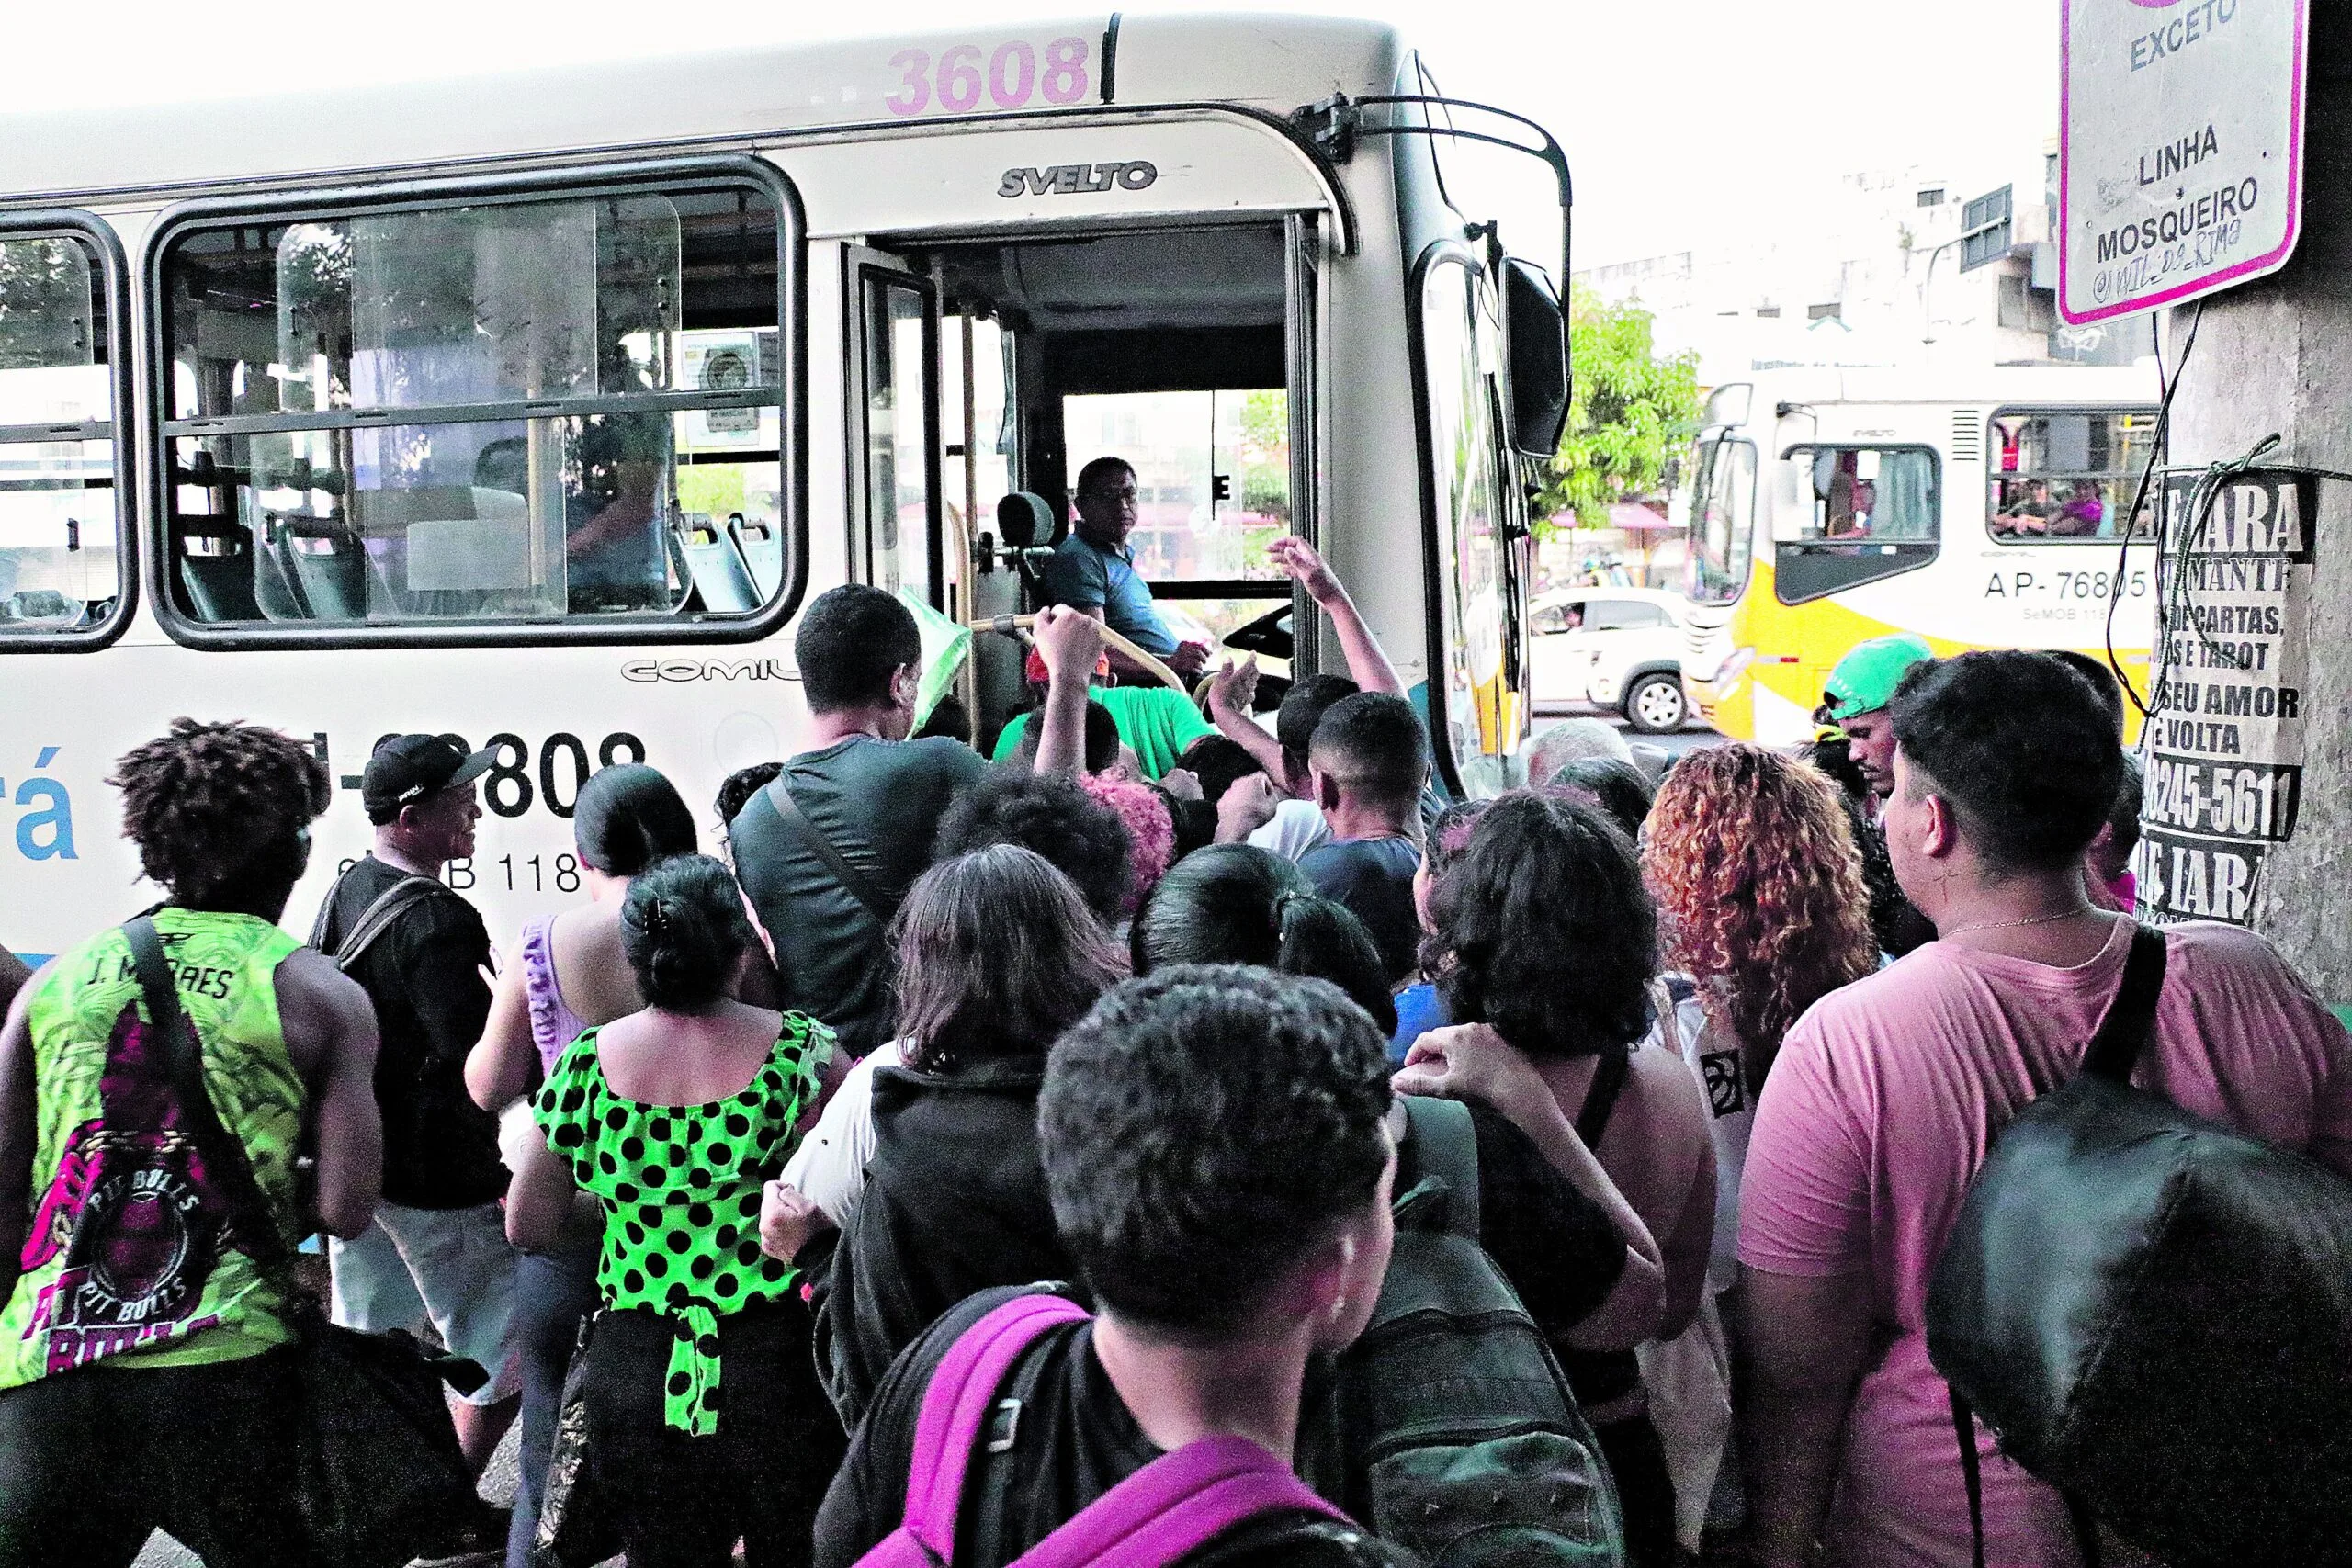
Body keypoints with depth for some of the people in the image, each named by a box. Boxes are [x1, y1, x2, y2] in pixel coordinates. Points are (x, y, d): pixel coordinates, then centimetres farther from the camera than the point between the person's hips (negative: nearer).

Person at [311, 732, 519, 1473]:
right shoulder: (438, 919, -23)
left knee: (369, 1341, 22)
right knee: (504, 1352, 4)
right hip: (434, 1176, -9)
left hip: (349, 1156, 10)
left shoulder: (347, 890, 7)